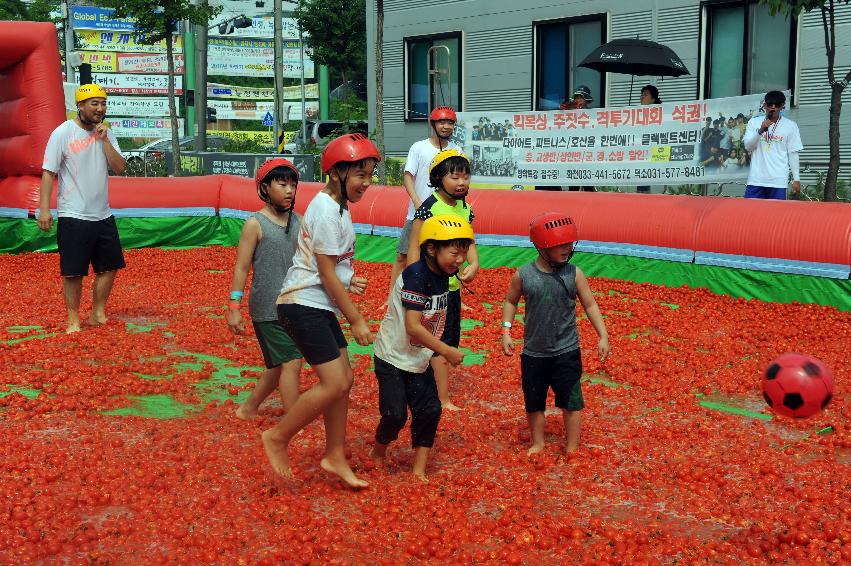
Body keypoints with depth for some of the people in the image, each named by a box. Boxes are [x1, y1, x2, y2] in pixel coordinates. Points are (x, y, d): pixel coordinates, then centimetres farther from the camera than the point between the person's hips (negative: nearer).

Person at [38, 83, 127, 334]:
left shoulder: (106, 133, 7)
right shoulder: (63, 133, -8)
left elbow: (119, 168, -2)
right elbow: (48, 172, -10)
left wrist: (104, 139, -12)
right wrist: (44, 208, -16)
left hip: (103, 215, 6)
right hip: (73, 217, -6)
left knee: (109, 266, 9)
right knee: (73, 271, -1)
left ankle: (98, 314, 23)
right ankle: (73, 320, 12)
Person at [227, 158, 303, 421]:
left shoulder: (298, 222, 6)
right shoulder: (255, 224, -9)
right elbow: (241, 268, -10)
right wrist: (234, 307, -13)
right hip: (267, 308, -6)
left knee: (279, 365, 16)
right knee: (291, 362, -10)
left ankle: (248, 409, 35)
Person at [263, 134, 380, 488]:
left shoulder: (338, 206, 11)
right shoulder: (327, 210, -19)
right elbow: (326, 274, -18)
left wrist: (348, 281, 7)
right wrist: (356, 320, -13)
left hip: (320, 306, 10)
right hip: (303, 305, -10)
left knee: (344, 378, 10)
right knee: (334, 384, -11)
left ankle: (334, 457, 21)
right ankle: (277, 438, 6)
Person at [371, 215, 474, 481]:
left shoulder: (442, 276, -1)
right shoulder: (416, 276, -26)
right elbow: (412, 326, -30)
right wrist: (447, 351, -26)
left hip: (419, 360, 8)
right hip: (393, 358, -7)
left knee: (429, 411, 3)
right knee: (395, 414, -3)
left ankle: (419, 470, 13)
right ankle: (378, 453, 27)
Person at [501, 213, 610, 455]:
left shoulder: (574, 274, -9)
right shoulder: (523, 275, -9)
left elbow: (590, 305, -1)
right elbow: (511, 302, 8)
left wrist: (603, 336, -6)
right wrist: (506, 331, -1)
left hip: (567, 352, -1)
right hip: (534, 352, 1)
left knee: (571, 402, 5)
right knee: (534, 402, 15)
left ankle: (572, 449, 21)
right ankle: (538, 443, 37)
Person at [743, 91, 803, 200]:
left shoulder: (790, 126, 4)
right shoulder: (754, 122, 8)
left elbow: (793, 154, 4)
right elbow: (748, 146, 0)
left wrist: (796, 179, 0)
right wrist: (761, 130, -15)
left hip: (778, 181, -1)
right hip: (756, 179, 1)